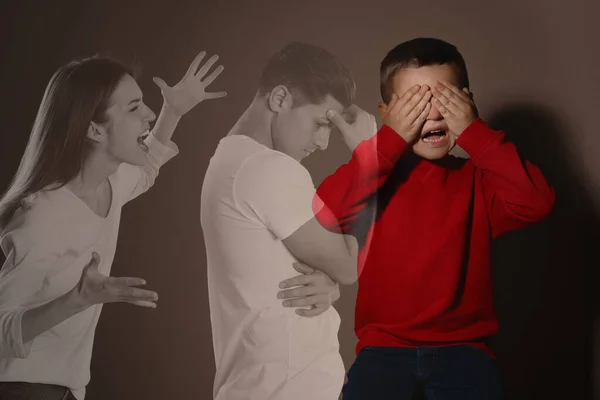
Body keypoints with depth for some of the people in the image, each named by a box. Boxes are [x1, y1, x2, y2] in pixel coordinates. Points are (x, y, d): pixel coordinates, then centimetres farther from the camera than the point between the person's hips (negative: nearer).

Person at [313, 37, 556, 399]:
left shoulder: (477, 180, 5)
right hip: (386, 346, 0)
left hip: (463, 346, 1)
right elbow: (326, 212, -16)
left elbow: (538, 203, -14)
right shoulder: (378, 176, 3)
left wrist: (474, 132, -14)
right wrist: (392, 138, -16)